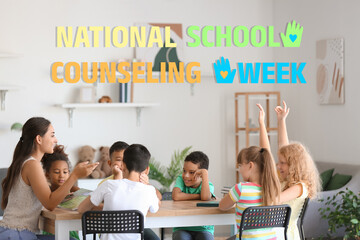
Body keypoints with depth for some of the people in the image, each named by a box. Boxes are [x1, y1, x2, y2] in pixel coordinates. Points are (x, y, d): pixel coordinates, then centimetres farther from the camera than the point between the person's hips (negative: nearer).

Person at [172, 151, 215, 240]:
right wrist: (198, 196, -13)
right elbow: (176, 196, -19)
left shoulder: (208, 185, 0)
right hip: (182, 229, 0)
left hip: (203, 229, 0)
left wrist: (205, 173, -19)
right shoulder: (181, 180, 2)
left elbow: (205, 197, -24)